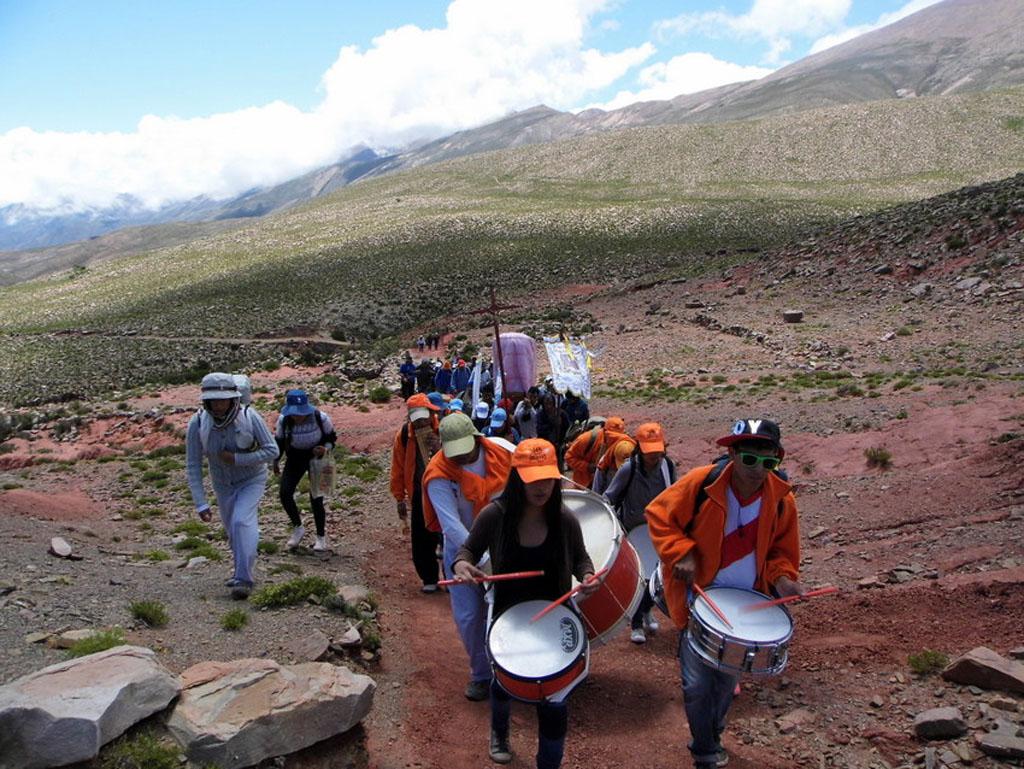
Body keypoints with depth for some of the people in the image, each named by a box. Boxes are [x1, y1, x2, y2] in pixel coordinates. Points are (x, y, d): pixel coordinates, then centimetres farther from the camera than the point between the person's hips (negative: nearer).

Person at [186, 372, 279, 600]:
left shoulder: (250, 417, -30)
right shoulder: (198, 423, -26)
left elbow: (272, 451, -24)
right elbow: (193, 466, -20)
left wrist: (236, 459, -32)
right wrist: (200, 504, -23)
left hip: (252, 479, -3)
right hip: (223, 483, 3)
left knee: (242, 522, -23)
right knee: (232, 528, 19)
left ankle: (243, 579, -14)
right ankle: (242, 566, 45)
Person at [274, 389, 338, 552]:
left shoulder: (321, 418, -24)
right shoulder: (283, 420, -17)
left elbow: (331, 438, -8)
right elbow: (279, 441, 0)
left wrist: (326, 449, -28)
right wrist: (276, 462, 1)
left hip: (317, 456, -2)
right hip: (295, 458, 3)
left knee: (316, 498, -6)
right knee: (285, 493, -12)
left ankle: (321, 536, 15)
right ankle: (298, 528, 13)